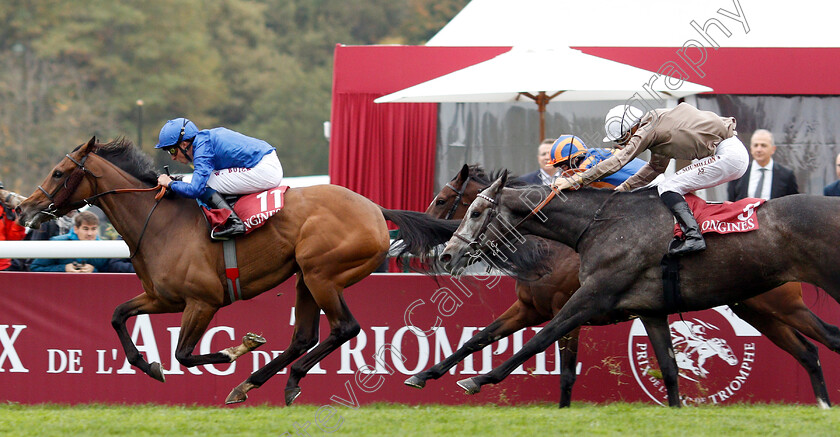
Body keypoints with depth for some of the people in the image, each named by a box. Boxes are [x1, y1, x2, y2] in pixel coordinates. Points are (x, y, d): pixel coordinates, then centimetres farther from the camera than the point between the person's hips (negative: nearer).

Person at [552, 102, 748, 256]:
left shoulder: (648, 130, -10)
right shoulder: (658, 130, 18)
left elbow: (617, 162, -13)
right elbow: (656, 167, 32)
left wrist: (574, 180, -12)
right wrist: (623, 188, 28)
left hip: (728, 155, -10)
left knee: (668, 187, -9)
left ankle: (693, 236, -21)